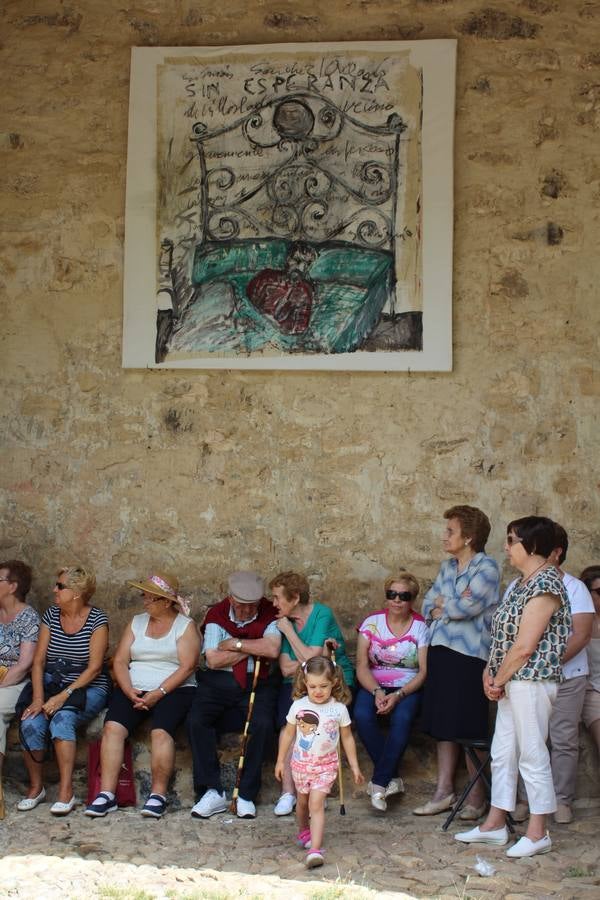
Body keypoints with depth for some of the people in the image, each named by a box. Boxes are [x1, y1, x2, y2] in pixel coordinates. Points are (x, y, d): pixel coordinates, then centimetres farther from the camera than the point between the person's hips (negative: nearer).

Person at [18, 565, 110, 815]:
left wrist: (64, 696, -21)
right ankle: (35, 787, -5)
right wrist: (38, 697, -12)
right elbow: (39, 660, 2)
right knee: (30, 723, -25)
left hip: (88, 688, -4)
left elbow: (94, 667, -13)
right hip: (52, 683, 4)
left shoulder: (96, 620, -8)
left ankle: (66, 792, -28)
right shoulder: (51, 616, 6)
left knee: (62, 718, -33)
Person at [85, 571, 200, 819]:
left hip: (174, 690, -4)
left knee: (160, 731, -31)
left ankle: (158, 795, -22)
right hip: (134, 689, 4)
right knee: (113, 726, -23)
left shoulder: (185, 626, 3)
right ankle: (106, 794, -24)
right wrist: (130, 691, -9)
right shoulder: (137, 622, 16)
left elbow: (187, 666, -8)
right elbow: (120, 661, 9)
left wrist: (158, 693, -18)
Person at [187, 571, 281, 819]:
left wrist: (235, 644, -11)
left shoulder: (269, 615, 2)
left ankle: (246, 795, -15)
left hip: (257, 682, -1)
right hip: (218, 681, 1)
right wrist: (253, 648, -6)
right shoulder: (216, 615, 3)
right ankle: (213, 792, -17)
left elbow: (272, 649, -17)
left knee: (263, 724, -29)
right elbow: (213, 660, -8)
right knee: (196, 721, -25)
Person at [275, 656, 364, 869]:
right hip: (301, 762, 3)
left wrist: (354, 766, 4)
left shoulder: (339, 709, -9)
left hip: (325, 765, -2)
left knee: (316, 803, -15)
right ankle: (304, 832, 47)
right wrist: (280, 760, 9)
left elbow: (347, 738, 2)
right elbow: (288, 734, 5)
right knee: (302, 801, 19)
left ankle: (315, 849, -21)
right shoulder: (298, 706, -7)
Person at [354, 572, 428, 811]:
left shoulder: (420, 627, 0)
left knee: (402, 718, -34)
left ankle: (379, 783, -26)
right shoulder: (372, 622, 3)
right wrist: (376, 692, -19)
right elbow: (362, 665, -2)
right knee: (362, 715, -30)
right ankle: (392, 779, -18)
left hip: (408, 688, -1)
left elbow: (424, 671, -6)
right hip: (373, 685, 1)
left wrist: (398, 695, -20)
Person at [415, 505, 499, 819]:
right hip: (441, 650, 7)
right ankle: (444, 790, 18)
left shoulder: (486, 567, -8)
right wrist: (452, 606, -8)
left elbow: (467, 606, -19)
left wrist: (441, 606, -2)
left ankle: (477, 796, 9)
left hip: (469, 655, -7)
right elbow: (428, 605, 11)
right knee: (443, 724, 10)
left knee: (469, 728, -1)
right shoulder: (448, 566, 15)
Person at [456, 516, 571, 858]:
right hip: (513, 682, 10)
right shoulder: (524, 582, 14)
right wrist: (491, 673, 5)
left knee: (532, 754, -2)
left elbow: (524, 646, -19)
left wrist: (499, 680, -10)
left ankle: (538, 833, 7)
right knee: (503, 752, 14)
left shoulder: (545, 584, -17)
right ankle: (495, 824, 22)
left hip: (532, 681, -10)